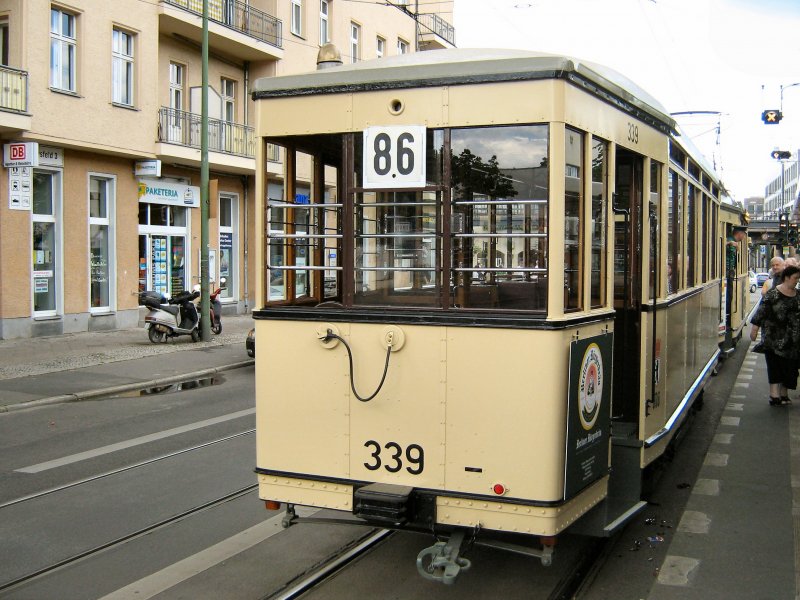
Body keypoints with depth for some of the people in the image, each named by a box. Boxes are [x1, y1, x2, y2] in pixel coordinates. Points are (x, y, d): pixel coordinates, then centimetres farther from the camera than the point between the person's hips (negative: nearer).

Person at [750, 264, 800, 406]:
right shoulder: (773, 294, -8)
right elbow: (761, 312, -9)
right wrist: (755, 328, -13)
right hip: (775, 337, -5)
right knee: (775, 365, -6)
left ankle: (783, 394, 16)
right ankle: (774, 394, -6)